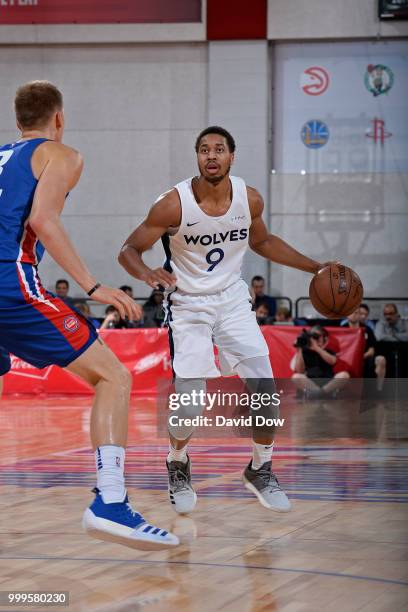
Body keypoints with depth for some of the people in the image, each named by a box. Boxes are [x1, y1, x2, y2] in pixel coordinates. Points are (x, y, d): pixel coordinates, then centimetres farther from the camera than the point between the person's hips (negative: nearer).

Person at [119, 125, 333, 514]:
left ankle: (260, 471, 15)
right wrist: (147, 274, -34)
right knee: (189, 405, -13)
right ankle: (178, 467, 20)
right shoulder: (174, 204, -19)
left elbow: (262, 242, 14)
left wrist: (315, 268, 10)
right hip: (188, 306, -3)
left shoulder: (250, 199, -7)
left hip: (232, 300, 3)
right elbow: (128, 251, -12)